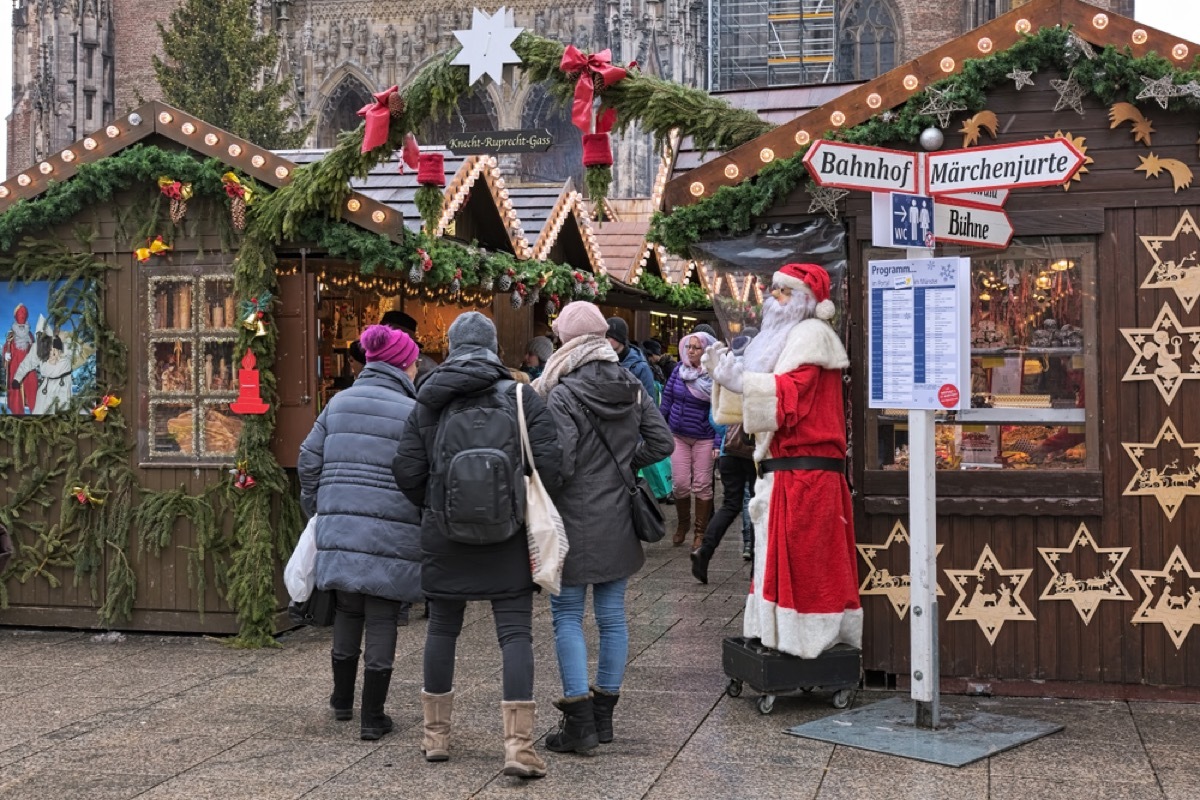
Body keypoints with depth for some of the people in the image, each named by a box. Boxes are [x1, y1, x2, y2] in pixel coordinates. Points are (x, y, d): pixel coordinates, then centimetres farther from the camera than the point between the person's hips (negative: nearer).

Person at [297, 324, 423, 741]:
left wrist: (316, 508, 22)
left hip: (340, 526, 5)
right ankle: (372, 717, 9)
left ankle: (342, 701, 33)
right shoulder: (411, 412, -6)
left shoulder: (340, 402, 8)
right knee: (382, 619, 4)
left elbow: (309, 461, 10)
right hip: (392, 532, -4)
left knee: (348, 611, 20)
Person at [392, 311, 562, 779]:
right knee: (515, 631, 1)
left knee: (442, 627, 16)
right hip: (507, 536, -2)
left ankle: (436, 733, 26)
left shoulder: (428, 404, 0)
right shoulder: (520, 397, -4)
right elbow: (548, 460, -11)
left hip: (445, 535, 2)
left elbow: (406, 472, -1)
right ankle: (518, 743, -7)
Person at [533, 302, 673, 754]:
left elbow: (558, 464, -21)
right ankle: (604, 713, 21)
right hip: (619, 520, 6)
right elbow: (661, 442, 6)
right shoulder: (631, 387, 4)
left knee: (567, 616, 3)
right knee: (612, 615, 12)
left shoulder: (563, 397, -16)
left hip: (576, 521, -6)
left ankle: (580, 722, 1)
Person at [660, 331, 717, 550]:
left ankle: (700, 531, 16)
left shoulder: (714, 376, -9)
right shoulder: (679, 370, 0)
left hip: (704, 438, -3)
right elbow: (666, 399, 7)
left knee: (702, 485, 2)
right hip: (678, 435, 3)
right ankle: (683, 524, 25)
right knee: (680, 483, 1)